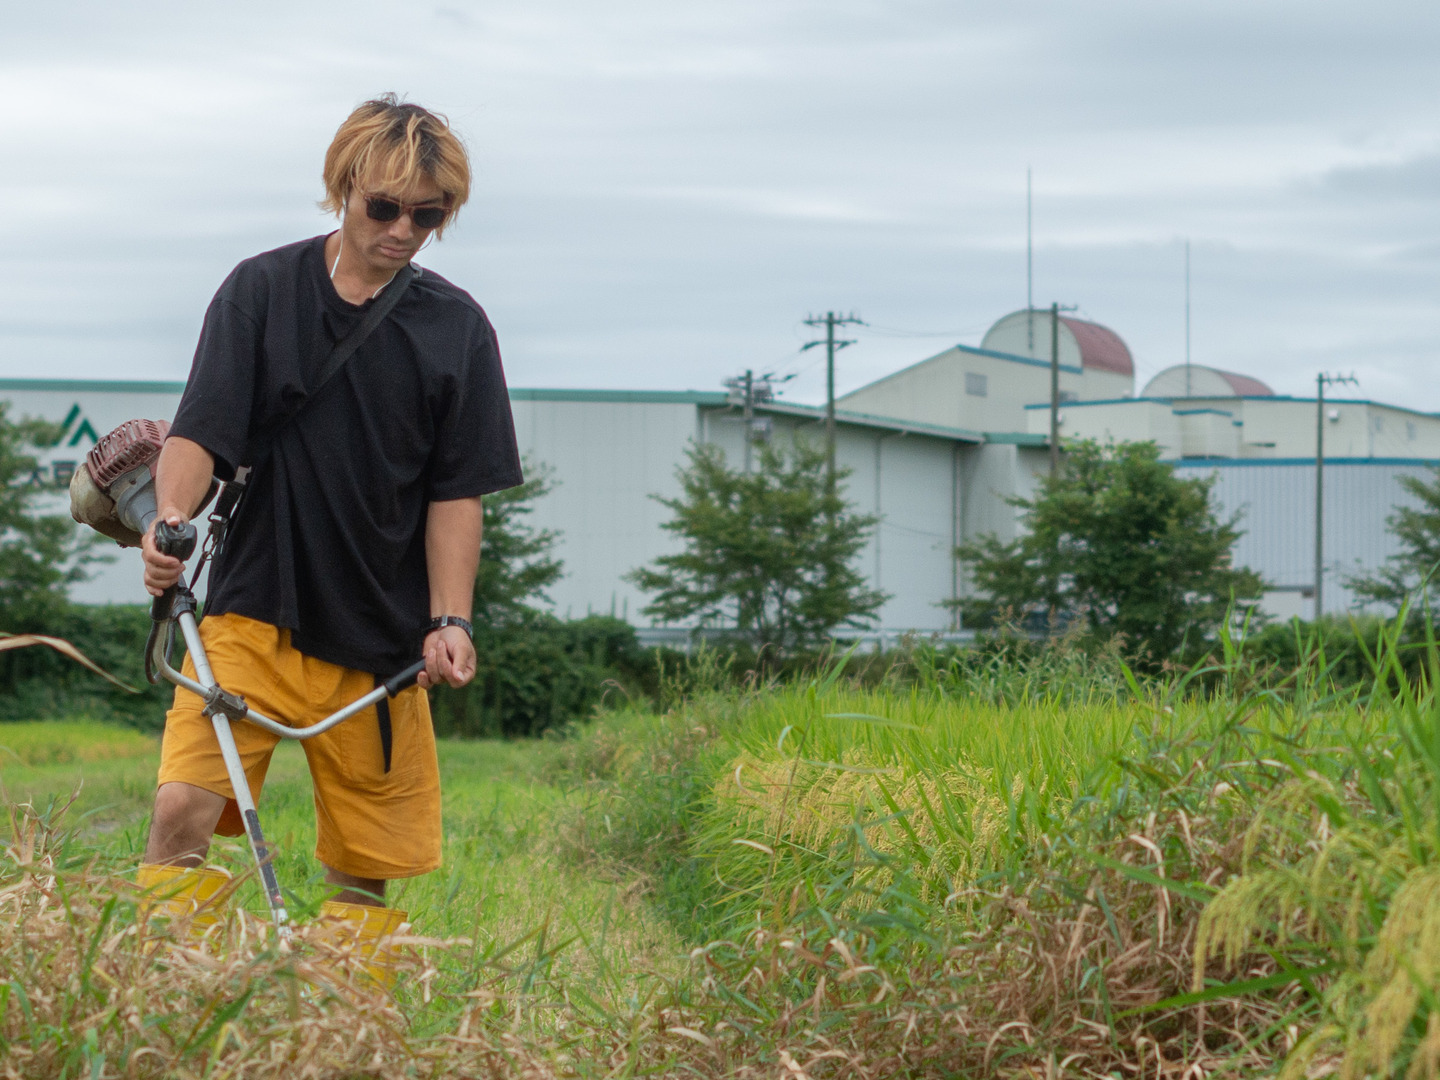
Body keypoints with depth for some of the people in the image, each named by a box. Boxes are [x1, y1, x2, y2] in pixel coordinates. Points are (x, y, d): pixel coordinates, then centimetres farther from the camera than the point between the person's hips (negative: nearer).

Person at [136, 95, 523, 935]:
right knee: (182, 810, -20)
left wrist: (450, 620, -6)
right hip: (254, 613, -2)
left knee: (366, 866, 3)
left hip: (382, 636, 2)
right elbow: (201, 432, -3)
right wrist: (171, 516, -24)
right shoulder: (262, 291, 3)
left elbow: (457, 491, 6)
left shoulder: (457, 328, 7)